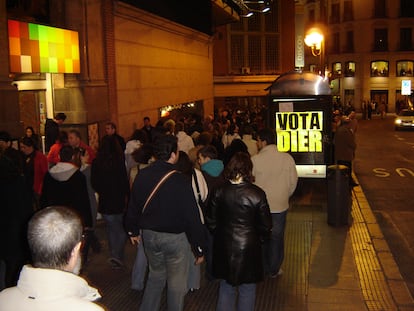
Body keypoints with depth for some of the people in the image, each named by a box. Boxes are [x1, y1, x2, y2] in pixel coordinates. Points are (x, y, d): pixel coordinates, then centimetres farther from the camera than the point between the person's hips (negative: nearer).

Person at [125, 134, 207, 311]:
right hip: (175, 237, -6)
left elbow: (133, 207, 7)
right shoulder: (180, 182, -22)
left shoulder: (142, 176, -5)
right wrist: (199, 249, -9)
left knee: (156, 275, 26)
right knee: (176, 282, 12)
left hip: (149, 235, 6)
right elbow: (192, 217, -19)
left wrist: (133, 230, 24)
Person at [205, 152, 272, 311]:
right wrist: (258, 239, 10)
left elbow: (210, 220, 0)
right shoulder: (257, 194, -16)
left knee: (226, 287, 19)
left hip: (224, 247, 3)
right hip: (248, 248, -3)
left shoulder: (219, 192, -9)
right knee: (247, 290, 14)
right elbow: (265, 225, -9)